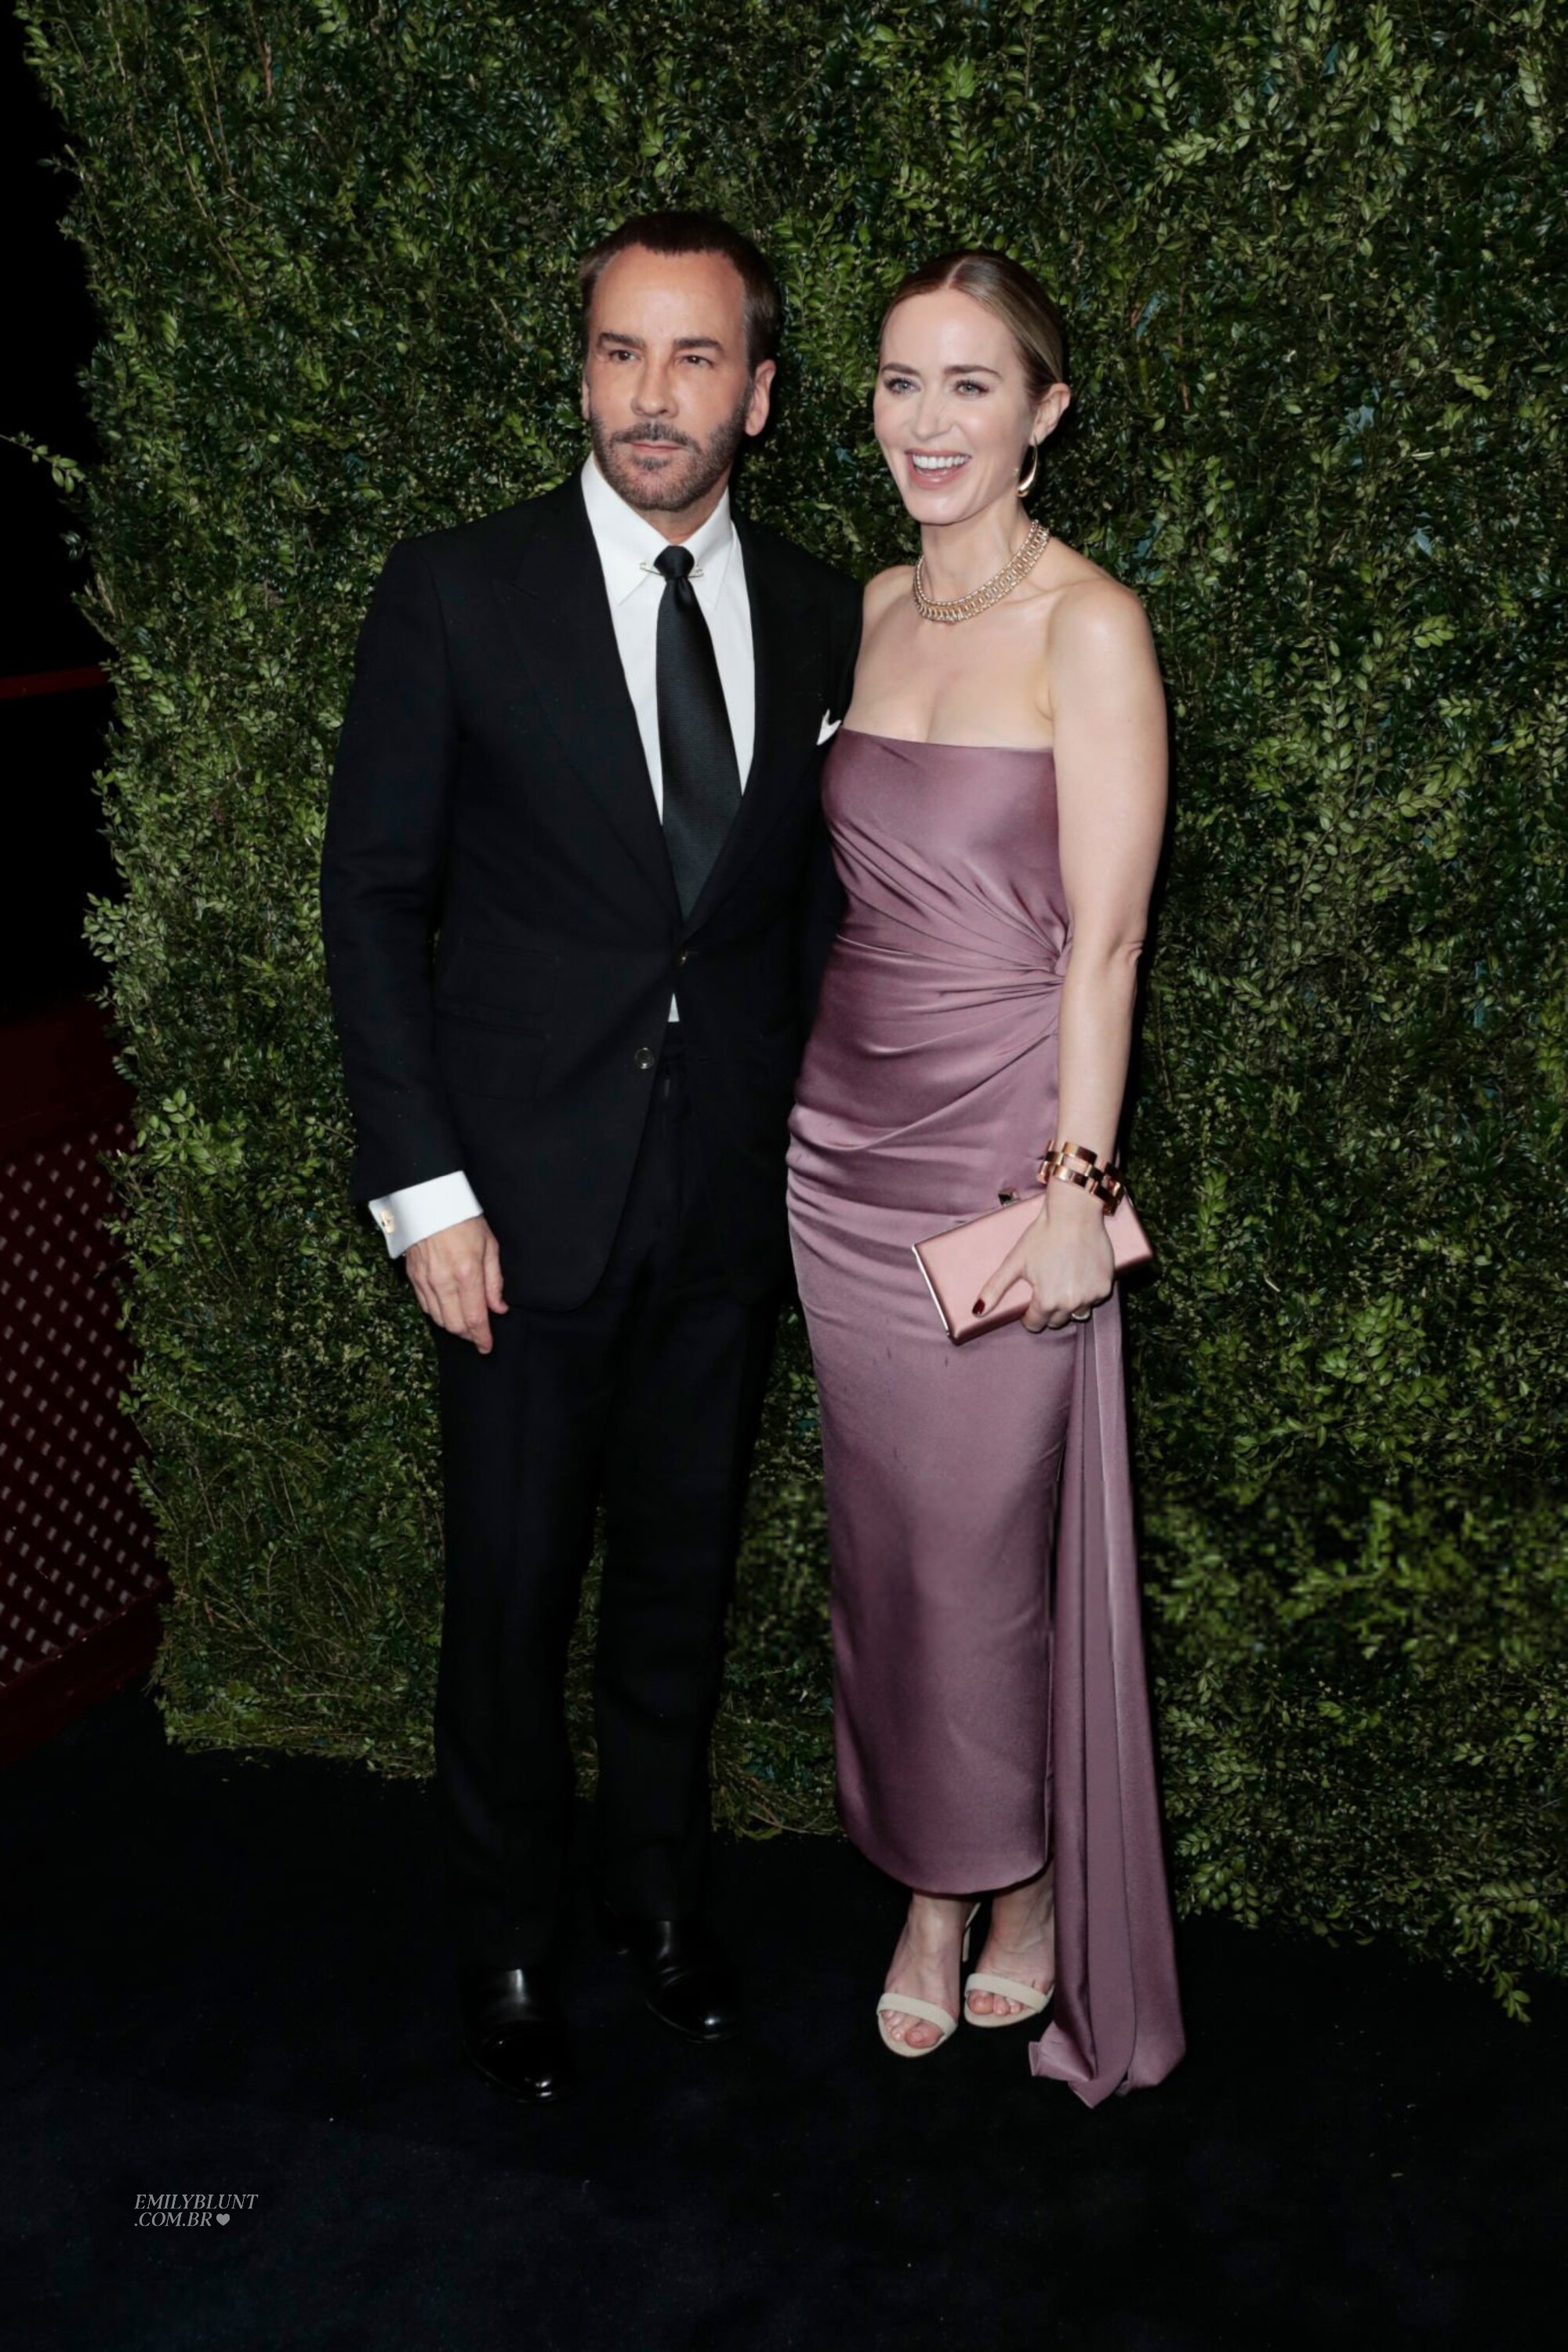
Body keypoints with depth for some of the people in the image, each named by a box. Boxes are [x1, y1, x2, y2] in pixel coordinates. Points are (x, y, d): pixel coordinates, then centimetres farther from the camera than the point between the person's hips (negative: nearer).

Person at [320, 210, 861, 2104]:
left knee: (682, 1572, 17)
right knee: (511, 1590, 9)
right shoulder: (455, 593, -7)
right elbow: (372, 898, -6)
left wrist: (813, 1144, 6)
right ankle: (505, 1936, 32)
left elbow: (817, 901, 10)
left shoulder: (819, 616, 3)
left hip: (730, 1200, 3)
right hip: (528, 1199, -3)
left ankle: (657, 1884, 40)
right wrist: (422, 1189, -11)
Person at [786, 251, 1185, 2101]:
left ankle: (1031, 1889, 28)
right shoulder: (871, 611, 9)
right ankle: (931, 1892, 31)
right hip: (844, 1136, 6)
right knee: (883, 1538, 12)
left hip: (1001, 1145, -6)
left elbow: (1103, 935, -13)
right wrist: (809, 1095, 12)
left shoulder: (1088, 626, -10)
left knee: (988, 1547, 3)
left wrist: (1076, 1184, -17)